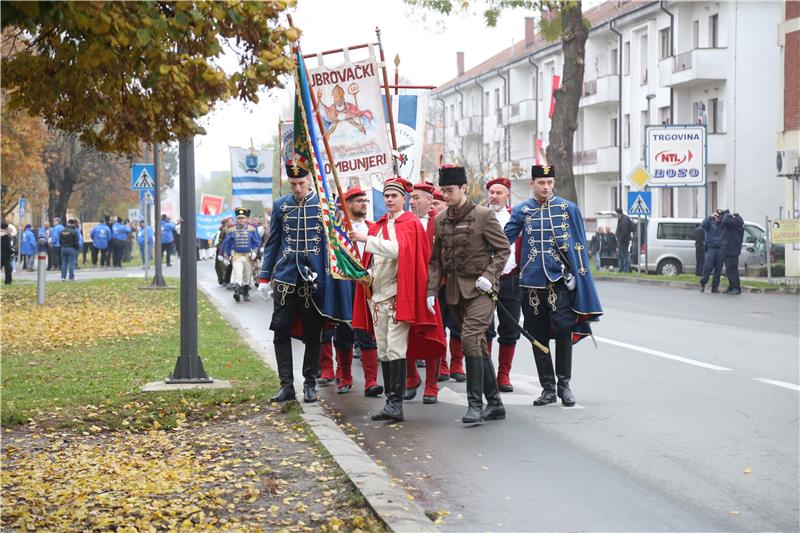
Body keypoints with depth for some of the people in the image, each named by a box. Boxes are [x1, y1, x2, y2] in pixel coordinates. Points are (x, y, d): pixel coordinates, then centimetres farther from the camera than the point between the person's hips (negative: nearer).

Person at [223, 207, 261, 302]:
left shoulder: (251, 229, 0)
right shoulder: (232, 231, 2)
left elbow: (257, 242, 2)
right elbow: (227, 243, 11)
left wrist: (253, 252, -9)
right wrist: (227, 256, 13)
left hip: (248, 255, 1)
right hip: (236, 255, -1)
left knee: (247, 275, 9)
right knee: (237, 273, -20)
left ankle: (246, 294, 22)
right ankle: (237, 290, -31)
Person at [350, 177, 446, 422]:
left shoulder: (410, 223, -3)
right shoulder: (378, 225, 16)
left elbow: (398, 249, -20)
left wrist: (367, 239, -22)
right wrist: (367, 273, 6)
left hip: (398, 294, -7)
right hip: (377, 294, 7)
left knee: (395, 349, -14)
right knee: (383, 351, 6)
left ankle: (395, 403, -16)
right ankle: (392, 402, 10)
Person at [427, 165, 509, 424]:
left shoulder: (484, 215, -7)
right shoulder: (440, 220, 9)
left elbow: (503, 250, -4)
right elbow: (436, 259, 13)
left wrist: (489, 275, -17)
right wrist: (431, 290, 4)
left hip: (480, 289, -6)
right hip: (455, 291, 6)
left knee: (470, 338, -20)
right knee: (479, 345, 10)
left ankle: (475, 403, -15)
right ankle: (495, 403, 18)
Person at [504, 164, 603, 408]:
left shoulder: (569, 208, 5)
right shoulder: (521, 211, 7)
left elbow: (579, 246, 7)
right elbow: (504, 239, 1)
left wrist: (579, 277, 2)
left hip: (559, 280, -1)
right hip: (531, 282, 1)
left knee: (563, 330, -11)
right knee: (537, 336, 4)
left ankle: (564, 384, 4)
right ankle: (548, 388, 14)